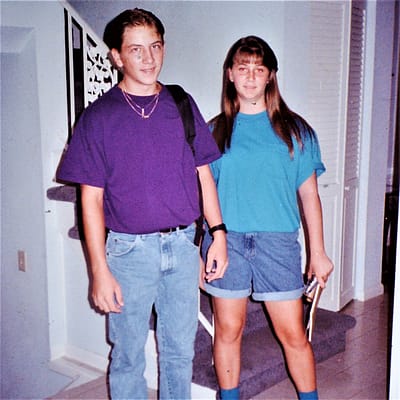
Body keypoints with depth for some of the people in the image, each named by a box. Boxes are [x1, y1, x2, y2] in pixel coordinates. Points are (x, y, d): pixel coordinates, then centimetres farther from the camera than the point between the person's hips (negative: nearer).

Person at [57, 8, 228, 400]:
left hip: (182, 246, 3)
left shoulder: (182, 105, 6)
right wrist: (100, 271, -10)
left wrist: (218, 233, 3)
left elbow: (203, 173, 11)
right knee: (128, 356, 9)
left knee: (180, 352, 15)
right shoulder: (99, 116, -4)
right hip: (130, 250, -3)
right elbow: (91, 199, -6)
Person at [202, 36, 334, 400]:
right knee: (228, 330, 9)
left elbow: (309, 194, 6)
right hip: (226, 240, 1)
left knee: (293, 334, 4)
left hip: (277, 240, 0)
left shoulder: (294, 129, 5)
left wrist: (318, 252, 5)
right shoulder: (215, 131, 6)